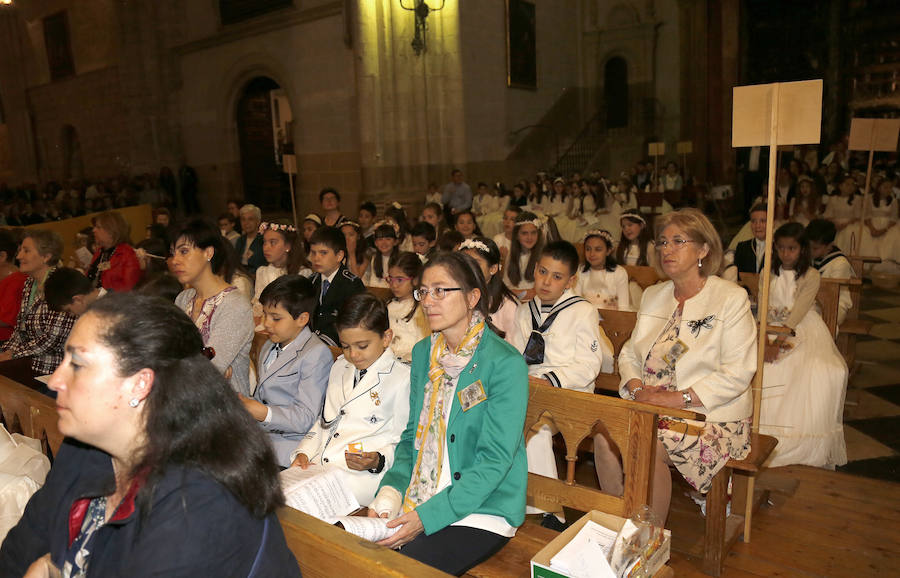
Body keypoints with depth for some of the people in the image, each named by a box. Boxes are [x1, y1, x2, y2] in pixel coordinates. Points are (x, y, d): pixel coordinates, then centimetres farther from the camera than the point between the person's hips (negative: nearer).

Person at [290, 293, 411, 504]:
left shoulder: (402, 378, -3)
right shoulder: (339, 367, 20)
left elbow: (404, 442, -2)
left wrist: (378, 461, -19)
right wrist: (303, 452, 10)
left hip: (361, 475, -6)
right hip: (316, 467, 6)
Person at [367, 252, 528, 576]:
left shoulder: (505, 364, -15)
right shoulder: (423, 353, 7)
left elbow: (495, 460, -17)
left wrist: (428, 515, -21)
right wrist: (390, 492, -5)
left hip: (481, 510, -5)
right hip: (417, 501, 6)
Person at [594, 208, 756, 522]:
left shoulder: (732, 299, -5)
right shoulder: (653, 296, 14)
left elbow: (738, 373, -13)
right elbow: (629, 353, 13)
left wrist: (677, 397, -20)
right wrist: (636, 388, -8)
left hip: (712, 415, -5)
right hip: (648, 407, 5)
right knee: (604, 433, -23)